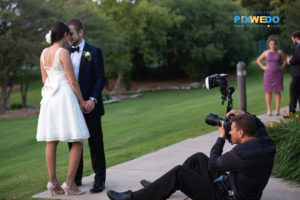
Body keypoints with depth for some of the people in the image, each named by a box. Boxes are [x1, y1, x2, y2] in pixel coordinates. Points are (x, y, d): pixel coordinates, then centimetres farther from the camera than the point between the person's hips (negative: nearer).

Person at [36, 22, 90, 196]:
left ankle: (53, 183, 13)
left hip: (49, 97, 8)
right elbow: (72, 80, -12)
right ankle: (70, 183, -4)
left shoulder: (44, 53, 10)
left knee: (51, 142, 10)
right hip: (65, 95, -8)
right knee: (78, 142, -1)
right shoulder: (63, 52, -12)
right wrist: (81, 101, -3)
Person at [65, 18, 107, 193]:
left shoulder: (94, 52, -2)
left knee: (95, 142, 1)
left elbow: (100, 78, -6)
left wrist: (93, 99, -19)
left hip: (90, 105, -4)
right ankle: (76, 178, 20)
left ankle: (100, 179, 9)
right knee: (73, 142, 9)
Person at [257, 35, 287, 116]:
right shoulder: (266, 53, 2)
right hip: (268, 74, 0)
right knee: (268, 92, 0)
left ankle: (277, 109, 6)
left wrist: (282, 66, 3)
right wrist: (263, 67, 3)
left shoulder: (280, 52, 3)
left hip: (278, 74, 0)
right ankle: (269, 110, 6)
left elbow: (285, 59, 16)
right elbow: (258, 60, 13)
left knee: (277, 92, 0)